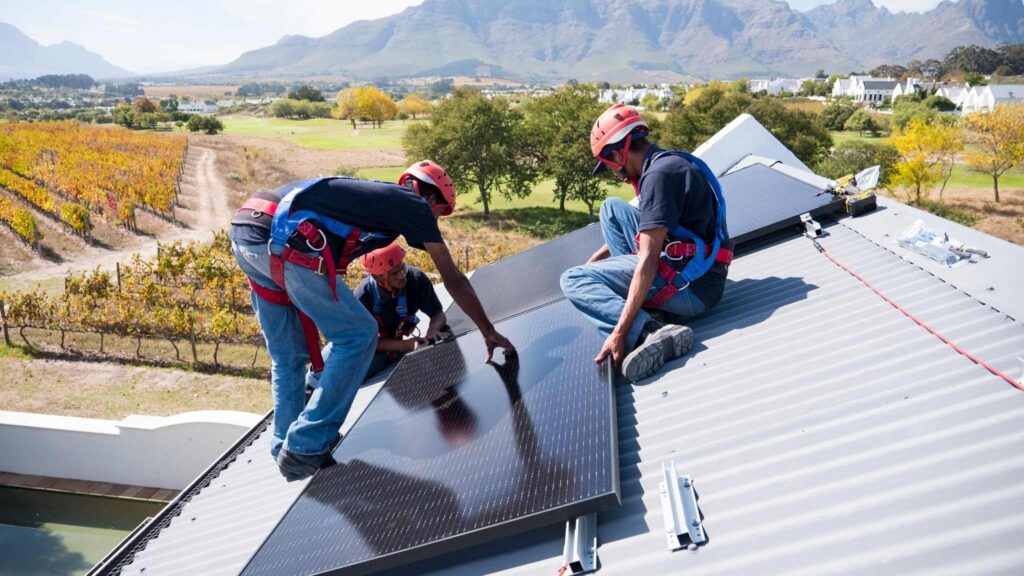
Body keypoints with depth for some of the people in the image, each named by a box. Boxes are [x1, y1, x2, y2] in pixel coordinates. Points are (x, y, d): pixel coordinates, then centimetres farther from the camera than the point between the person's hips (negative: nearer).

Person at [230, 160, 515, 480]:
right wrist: (489, 332, 20)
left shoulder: (369, 195, 32)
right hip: (284, 242, -9)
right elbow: (453, 279, 11)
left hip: (244, 236, 9)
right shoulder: (414, 204, 9)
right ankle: (305, 448, 3)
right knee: (359, 336, 1)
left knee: (288, 354, 20)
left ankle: (288, 449, 30)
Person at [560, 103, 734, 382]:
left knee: (573, 280, -9)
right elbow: (643, 231, 29)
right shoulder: (670, 161, 13)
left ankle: (650, 333, -25)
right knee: (612, 208, 17)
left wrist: (619, 333, -25)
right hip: (697, 275, 10)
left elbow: (648, 261, -24)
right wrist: (596, 258, 28)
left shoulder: (658, 174, -17)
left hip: (690, 288, -10)